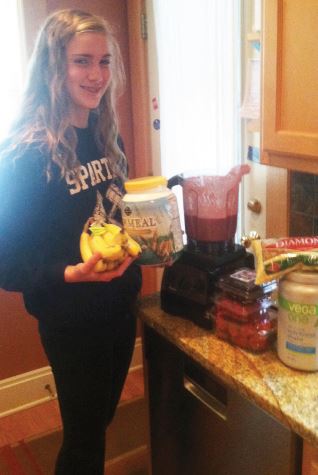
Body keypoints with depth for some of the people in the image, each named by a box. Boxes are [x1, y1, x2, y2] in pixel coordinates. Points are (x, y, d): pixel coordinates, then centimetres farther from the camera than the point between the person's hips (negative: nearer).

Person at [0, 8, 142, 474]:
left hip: (120, 304, 7)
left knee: (101, 419, 24)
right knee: (83, 435, 13)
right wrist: (70, 273, -32)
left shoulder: (106, 136, 2)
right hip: (72, 319, -6)